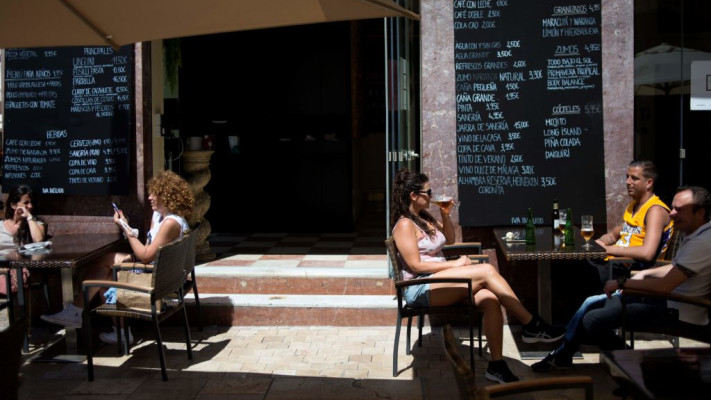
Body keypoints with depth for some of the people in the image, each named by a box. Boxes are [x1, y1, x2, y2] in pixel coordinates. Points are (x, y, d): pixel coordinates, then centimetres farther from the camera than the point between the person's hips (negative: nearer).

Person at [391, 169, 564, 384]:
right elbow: (415, 265, -17)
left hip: (439, 282, 8)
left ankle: (497, 365, -16)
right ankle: (532, 325, -14)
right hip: (420, 289, -8)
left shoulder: (424, 217, 17)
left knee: (489, 299, -21)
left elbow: (449, 240, 28)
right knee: (487, 271, -23)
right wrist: (454, 264, -13)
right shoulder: (405, 224, -10)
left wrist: (445, 214, 11)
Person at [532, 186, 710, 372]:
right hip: (669, 300, 11)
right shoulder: (695, 235, 8)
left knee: (592, 319, -10)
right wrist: (645, 273, 6)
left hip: (678, 313, -11)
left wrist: (622, 283, -17)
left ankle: (563, 355, 14)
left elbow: (665, 285, -28)